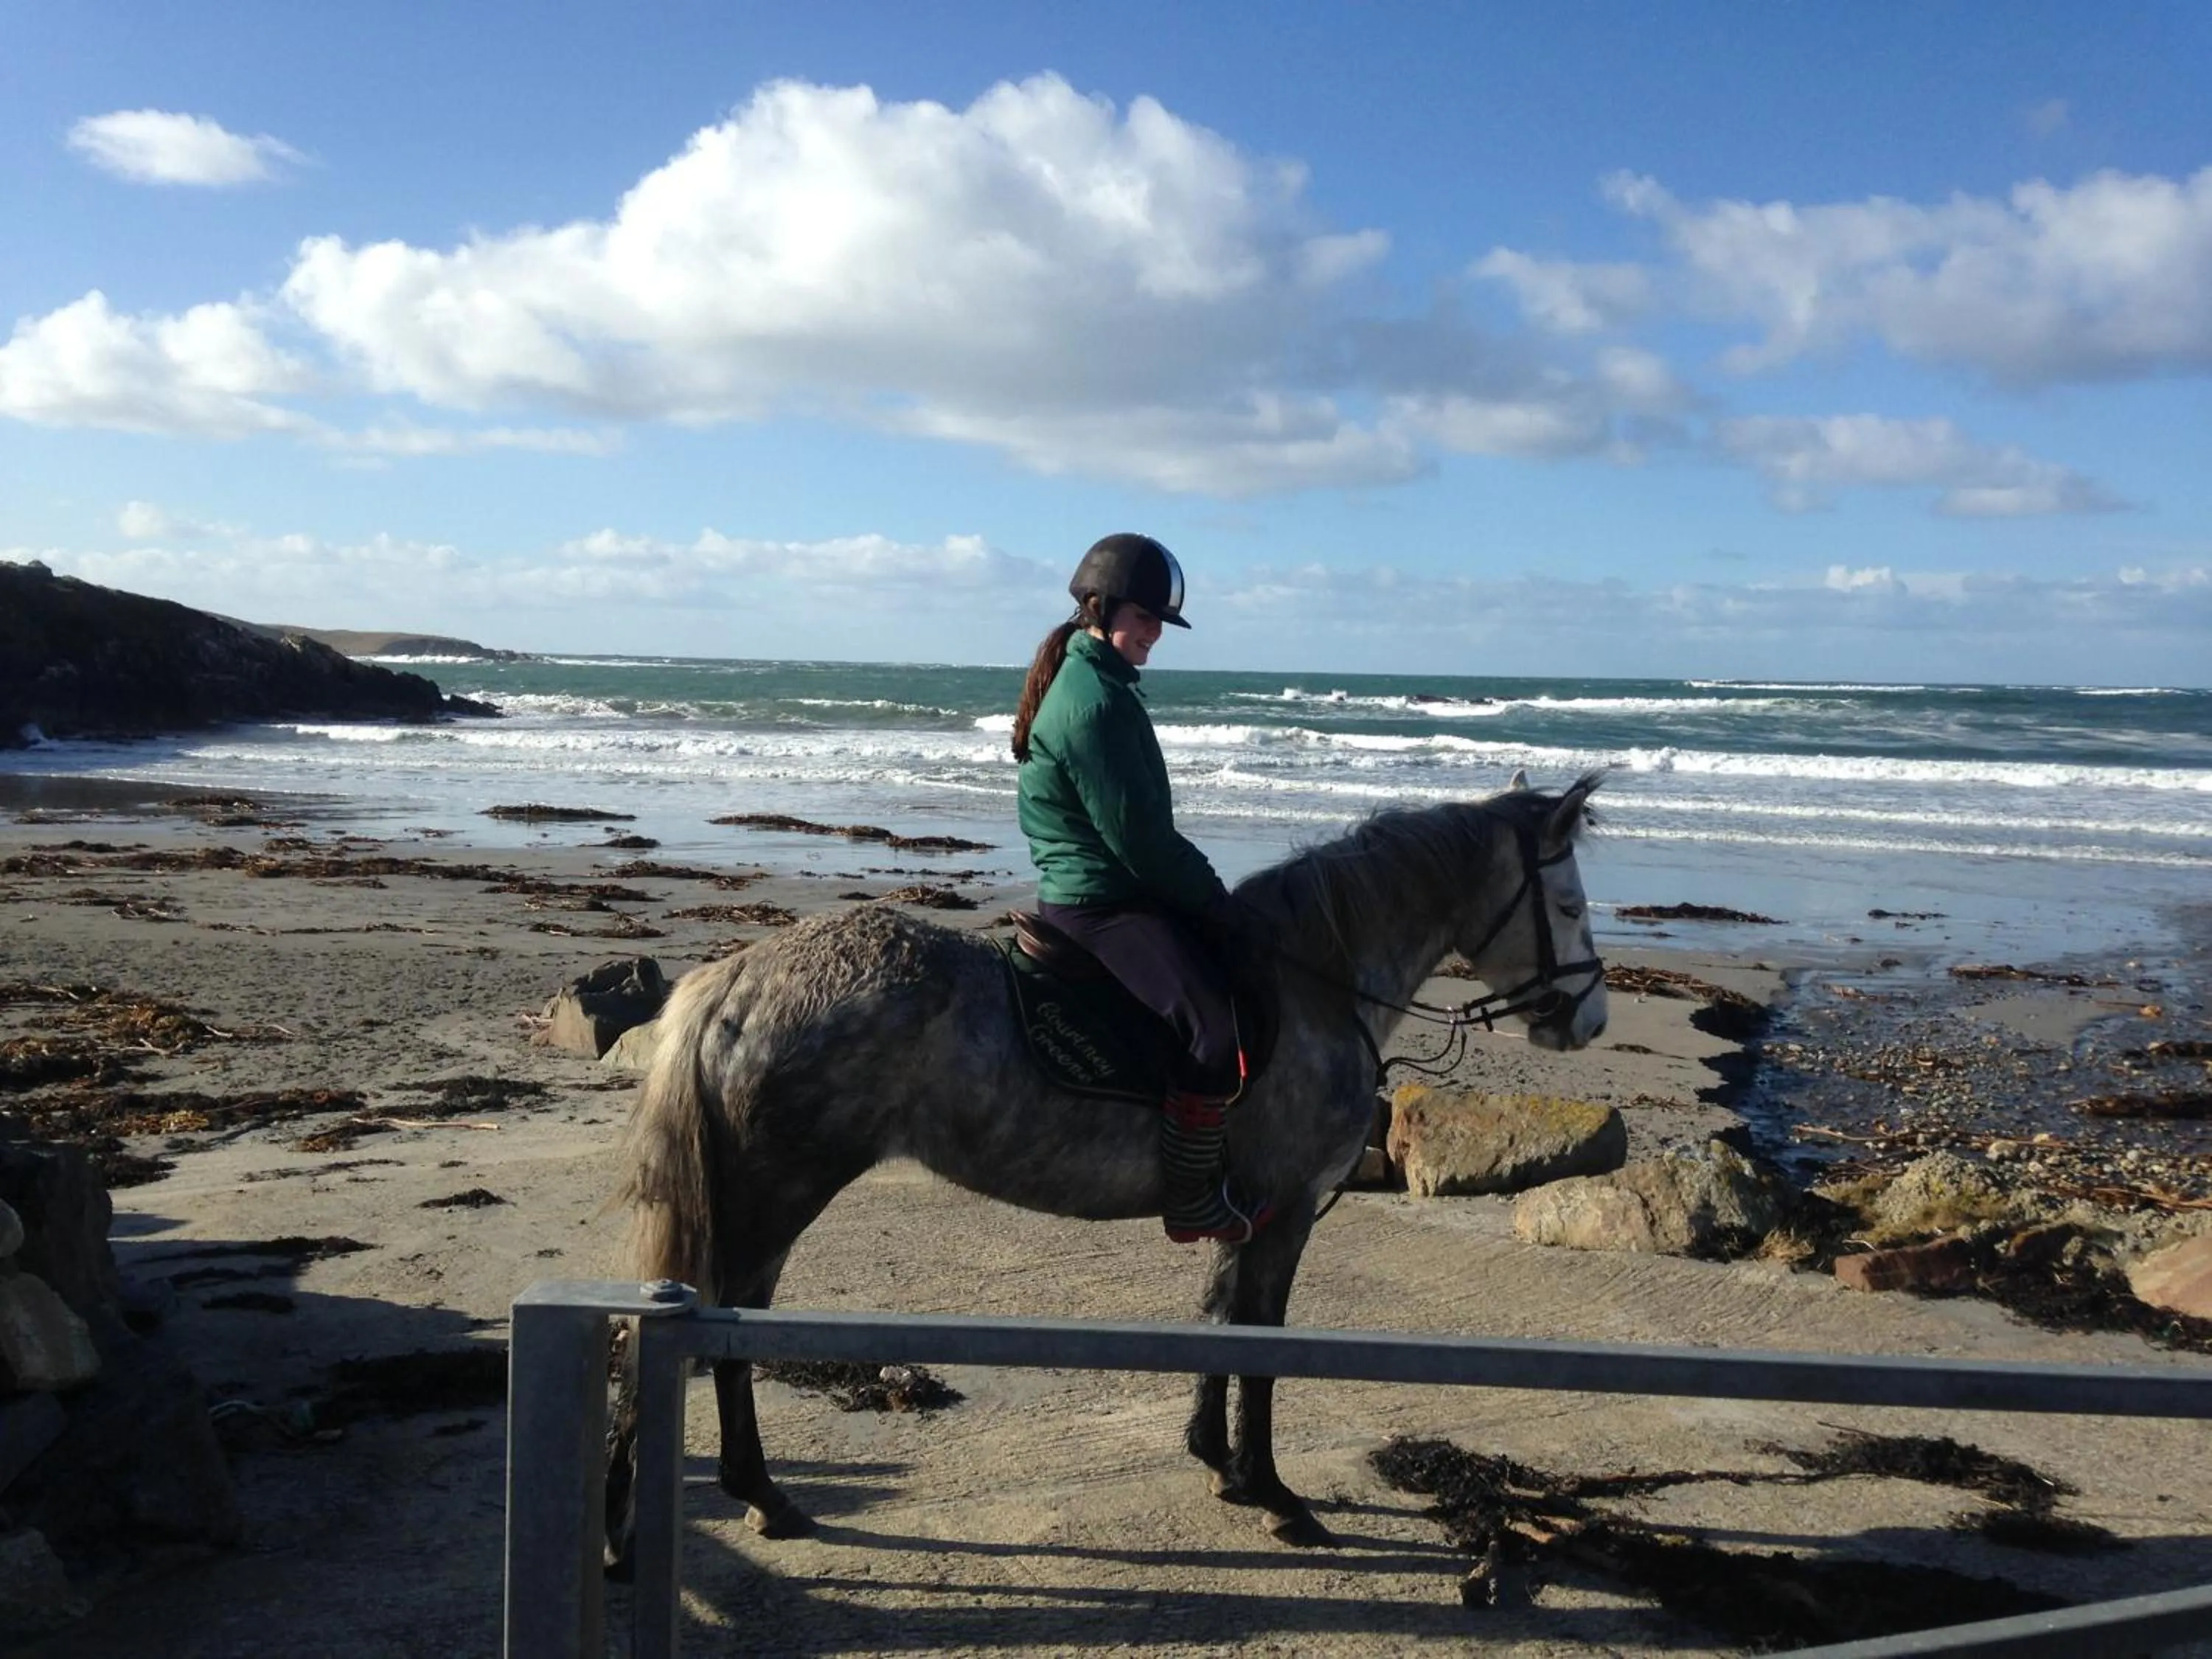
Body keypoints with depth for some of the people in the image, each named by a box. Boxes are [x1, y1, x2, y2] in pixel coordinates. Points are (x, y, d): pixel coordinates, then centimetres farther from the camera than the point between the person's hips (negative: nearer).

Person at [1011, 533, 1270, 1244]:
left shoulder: (1093, 683, 16)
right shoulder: (1093, 701, -17)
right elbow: (1136, 835, -20)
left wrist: (1201, 890, 14)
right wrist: (1213, 899, -10)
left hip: (1103, 890, 11)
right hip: (1102, 904, -11)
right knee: (1216, 1030, -24)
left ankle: (1212, 1162, 23)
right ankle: (1191, 1202, -10)